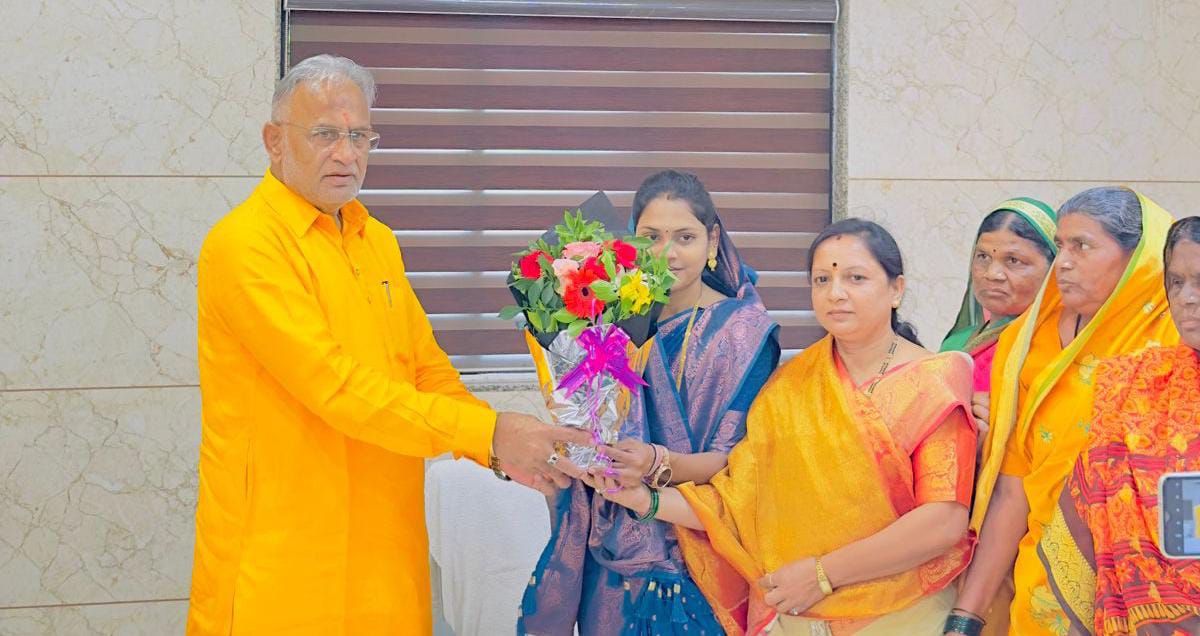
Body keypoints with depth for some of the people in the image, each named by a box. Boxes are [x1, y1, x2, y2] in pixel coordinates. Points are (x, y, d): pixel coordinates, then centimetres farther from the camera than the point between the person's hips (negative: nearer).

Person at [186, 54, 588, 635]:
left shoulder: (378, 242, 14)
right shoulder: (244, 244, -12)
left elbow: (428, 368, 11)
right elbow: (335, 385, -21)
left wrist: (503, 450, -7)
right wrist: (486, 432, -22)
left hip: (385, 553, 7)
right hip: (283, 561, -7)